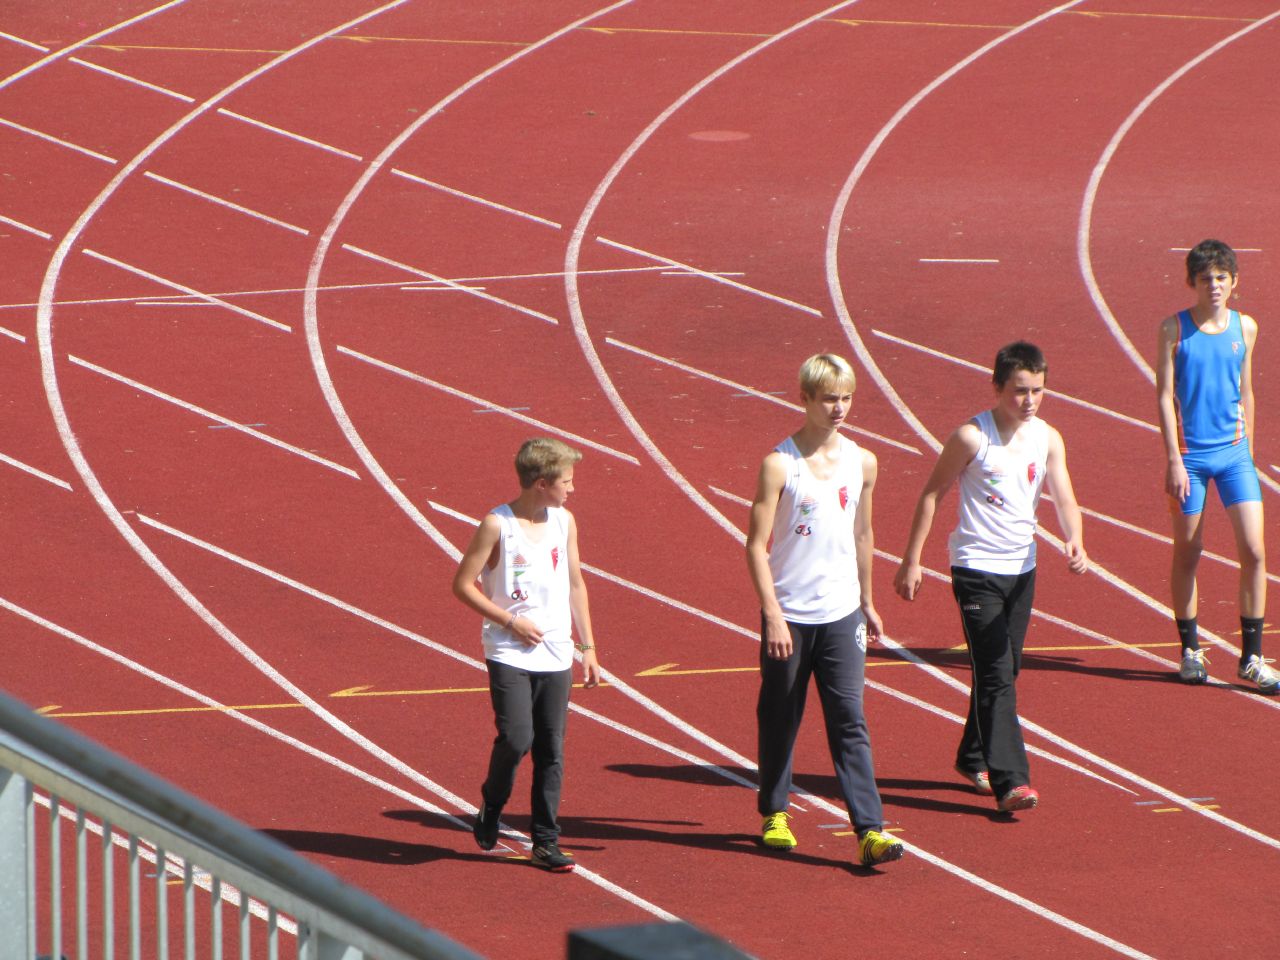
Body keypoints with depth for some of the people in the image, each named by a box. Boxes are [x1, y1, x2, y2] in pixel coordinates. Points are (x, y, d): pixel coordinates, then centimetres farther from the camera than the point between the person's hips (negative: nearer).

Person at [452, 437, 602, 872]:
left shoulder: (564, 522, 8)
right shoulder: (497, 525, -9)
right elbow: (464, 584, -6)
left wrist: (587, 645, 15)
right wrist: (510, 621, -12)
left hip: (555, 656, 5)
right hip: (510, 656, -5)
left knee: (551, 750, 3)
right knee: (516, 739, -15)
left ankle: (545, 842, 9)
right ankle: (491, 807, 13)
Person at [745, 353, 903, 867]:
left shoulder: (862, 463, 5)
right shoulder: (780, 464, -9)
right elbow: (757, 544, -10)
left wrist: (867, 603, 23)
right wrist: (772, 615, -16)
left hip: (841, 614, 3)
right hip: (789, 616, -3)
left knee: (850, 722, -4)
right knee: (779, 719, 10)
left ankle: (870, 829, -11)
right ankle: (775, 813, 28)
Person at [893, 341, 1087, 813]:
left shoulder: (1047, 439, 2)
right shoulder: (971, 437, -12)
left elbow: (1064, 498, -1)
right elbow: (931, 494, -4)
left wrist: (1074, 542, -23)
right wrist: (911, 562, -4)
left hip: (1022, 569, 6)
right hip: (976, 567, -5)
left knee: (1003, 671, 15)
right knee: (995, 676, -13)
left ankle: (974, 758, 35)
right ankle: (1010, 780, -18)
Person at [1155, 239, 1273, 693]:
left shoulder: (1245, 328, 5)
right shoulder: (1175, 328, -5)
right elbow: (1165, 395, -6)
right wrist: (1174, 459, -12)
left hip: (1234, 452, 2)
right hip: (1190, 453, -2)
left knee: (1254, 552, -6)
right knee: (1187, 553, 7)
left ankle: (1251, 657, 1)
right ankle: (1190, 651, 20)